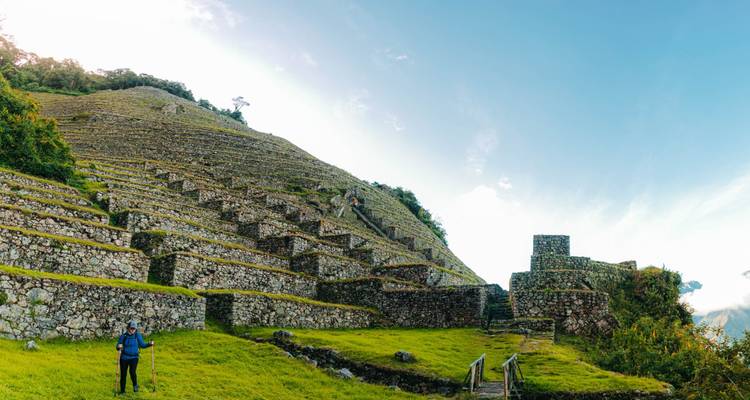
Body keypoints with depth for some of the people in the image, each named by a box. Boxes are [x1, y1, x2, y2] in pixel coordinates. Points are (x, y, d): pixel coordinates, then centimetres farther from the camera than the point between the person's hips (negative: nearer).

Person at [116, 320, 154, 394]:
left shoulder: (138, 335, -1)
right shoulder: (123, 336, -4)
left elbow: (142, 345, 5)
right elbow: (118, 346, 0)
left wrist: (149, 344, -11)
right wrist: (119, 347, -23)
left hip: (134, 357, -1)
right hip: (124, 358, 1)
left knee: (132, 372, -22)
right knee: (123, 374, 6)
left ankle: (135, 385, 7)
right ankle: (122, 391, 24)